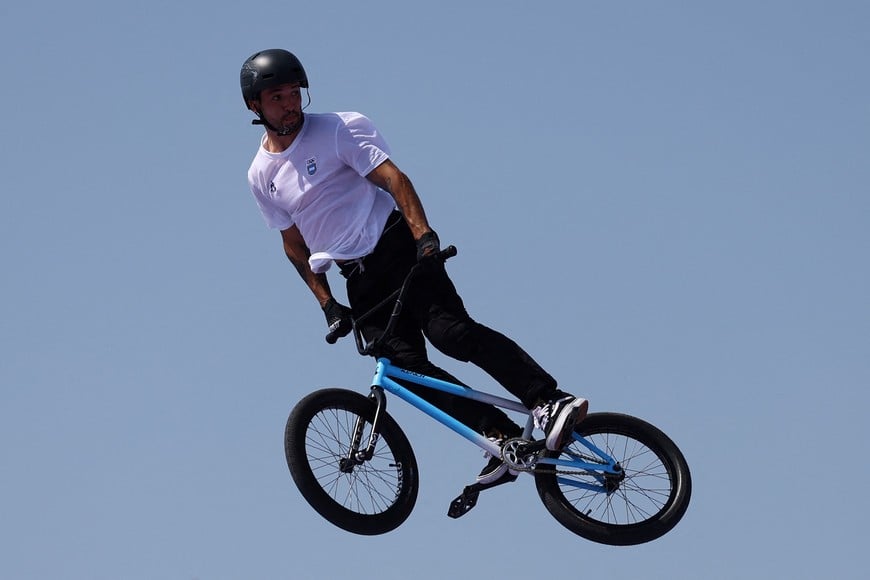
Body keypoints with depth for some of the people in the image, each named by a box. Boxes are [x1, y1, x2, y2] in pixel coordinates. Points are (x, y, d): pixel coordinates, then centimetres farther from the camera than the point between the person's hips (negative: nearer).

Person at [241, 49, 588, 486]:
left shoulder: (337, 129, -2)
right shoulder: (261, 176, 10)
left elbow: (392, 178, -13)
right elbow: (294, 244, 16)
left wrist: (423, 233, -27)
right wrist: (327, 303, 7)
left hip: (398, 248, -4)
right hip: (359, 280, 4)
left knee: (450, 331, -24)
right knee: (407, 367, -14)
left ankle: (551, 402, -26)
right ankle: (506, 439, -13)